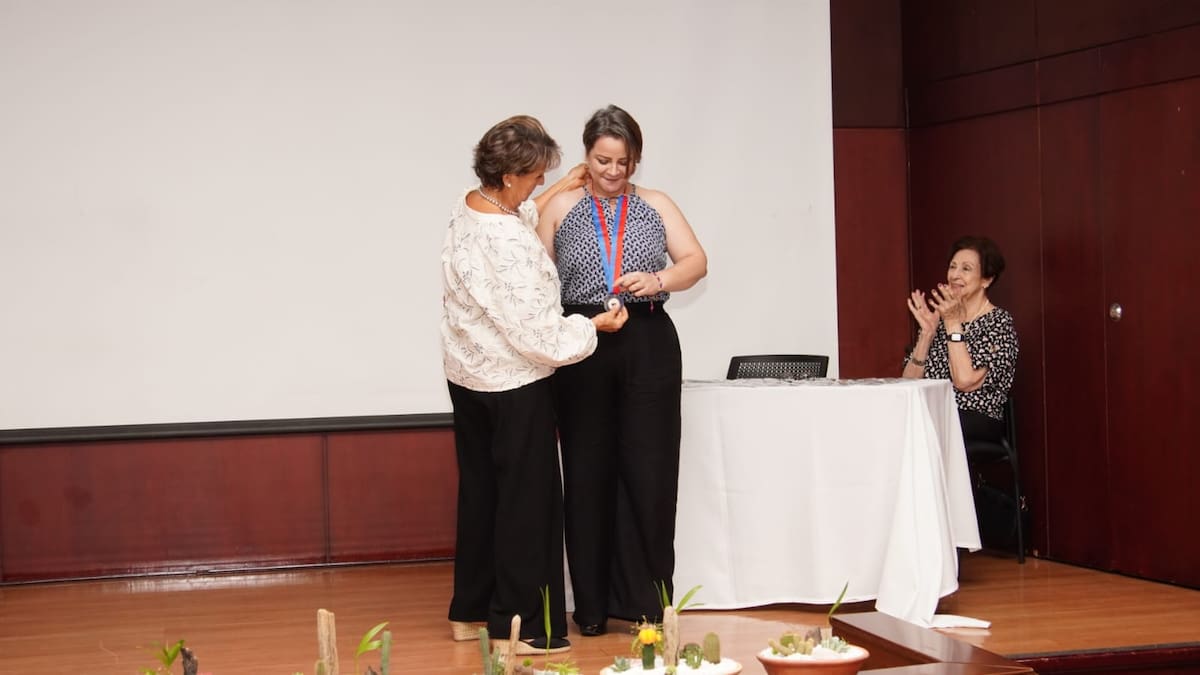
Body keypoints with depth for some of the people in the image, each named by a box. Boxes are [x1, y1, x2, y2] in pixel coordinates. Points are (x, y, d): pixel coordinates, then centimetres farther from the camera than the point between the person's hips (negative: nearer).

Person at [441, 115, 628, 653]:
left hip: (466, 376, 9)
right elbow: (538, 334, -24)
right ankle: (518, 625, 9)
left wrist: (557, 192, 26)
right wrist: (594, 325, -9)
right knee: (525, 499, 2)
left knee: (479, 490, 17)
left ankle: (469, 612, 28)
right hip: (514, 384, -9)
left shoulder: (465, 209, -2)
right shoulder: (510, 245, -28)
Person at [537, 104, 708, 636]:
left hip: (648, 346, 0)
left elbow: (696, 262, 2)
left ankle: (645, 600, 7)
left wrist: (657, 280, -18)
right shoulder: (561, 208, 7)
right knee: (588, 473, 3)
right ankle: (592, 603, 12)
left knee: (648, 471, -2)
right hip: (581, 347, 0)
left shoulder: (656, 206, 10)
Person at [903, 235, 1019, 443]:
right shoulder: (938, 318, 16)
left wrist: (953, 324, -9)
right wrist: (927, 331, -3)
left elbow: (966, 381, -13)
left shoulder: (999, 323, 1)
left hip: (978, 424, -5)